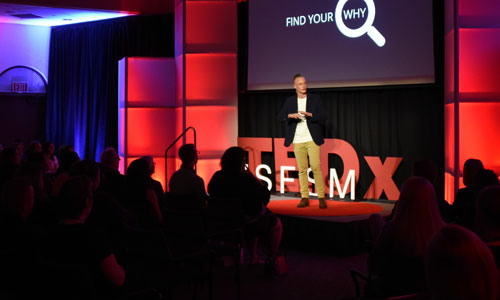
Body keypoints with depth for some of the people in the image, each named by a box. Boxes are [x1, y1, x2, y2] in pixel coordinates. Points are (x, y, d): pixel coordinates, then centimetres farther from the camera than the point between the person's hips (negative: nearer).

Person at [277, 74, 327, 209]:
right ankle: (305, 198, 11)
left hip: (312, 139, -2)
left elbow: (323, 118, -1)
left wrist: (309, 114, -16)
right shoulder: (290, 101, 10)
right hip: (297, 141, 2)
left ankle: (321, 197, -2)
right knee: (302, 169, 4)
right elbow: (280, 117, 2)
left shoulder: (315, 99, 5)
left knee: (315, 167, -10)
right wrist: (291, 115, -18)